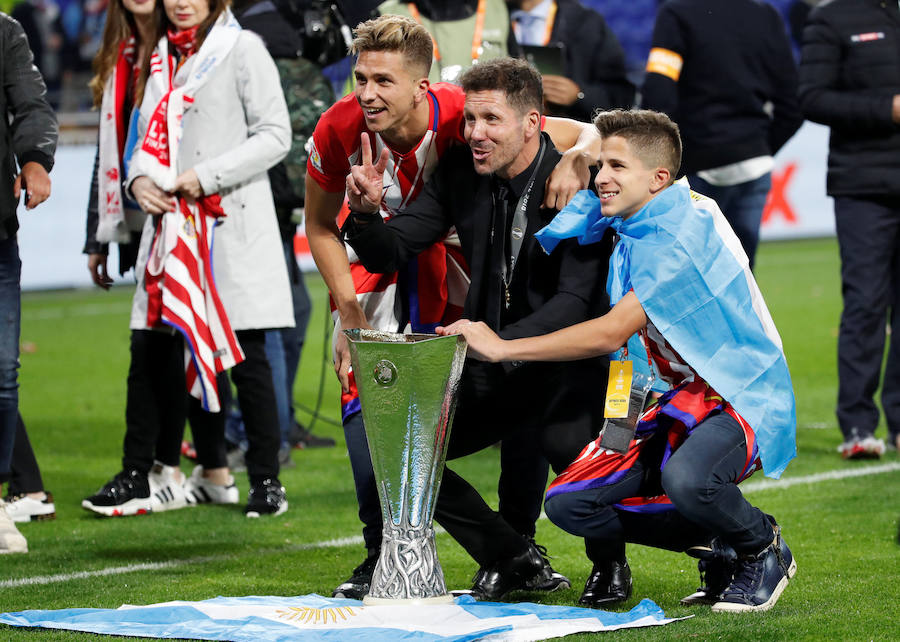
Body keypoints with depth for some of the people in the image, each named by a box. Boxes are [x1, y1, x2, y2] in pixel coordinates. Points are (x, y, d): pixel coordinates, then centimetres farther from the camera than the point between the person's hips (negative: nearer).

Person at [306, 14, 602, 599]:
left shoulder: (464, 117, -33)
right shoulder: (340, 129, -27)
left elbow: (587, 134, -25)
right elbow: (320, 226, -8)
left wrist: (573, 161, -48)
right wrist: (349, 313, -15)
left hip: (461, 256, -1)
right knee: (363, 386, -12)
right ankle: (382, 555, 2)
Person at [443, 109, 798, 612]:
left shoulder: (680, 235, -22)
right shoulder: (632, 217, 6)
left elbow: (612, 332, -27)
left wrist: (503, 347, -24)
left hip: (741, 396, -9)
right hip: (682, 399, 9)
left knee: (686, 479, -40)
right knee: (570, 503, -8)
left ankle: (763, 548, -6)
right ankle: (715, 545, 10)